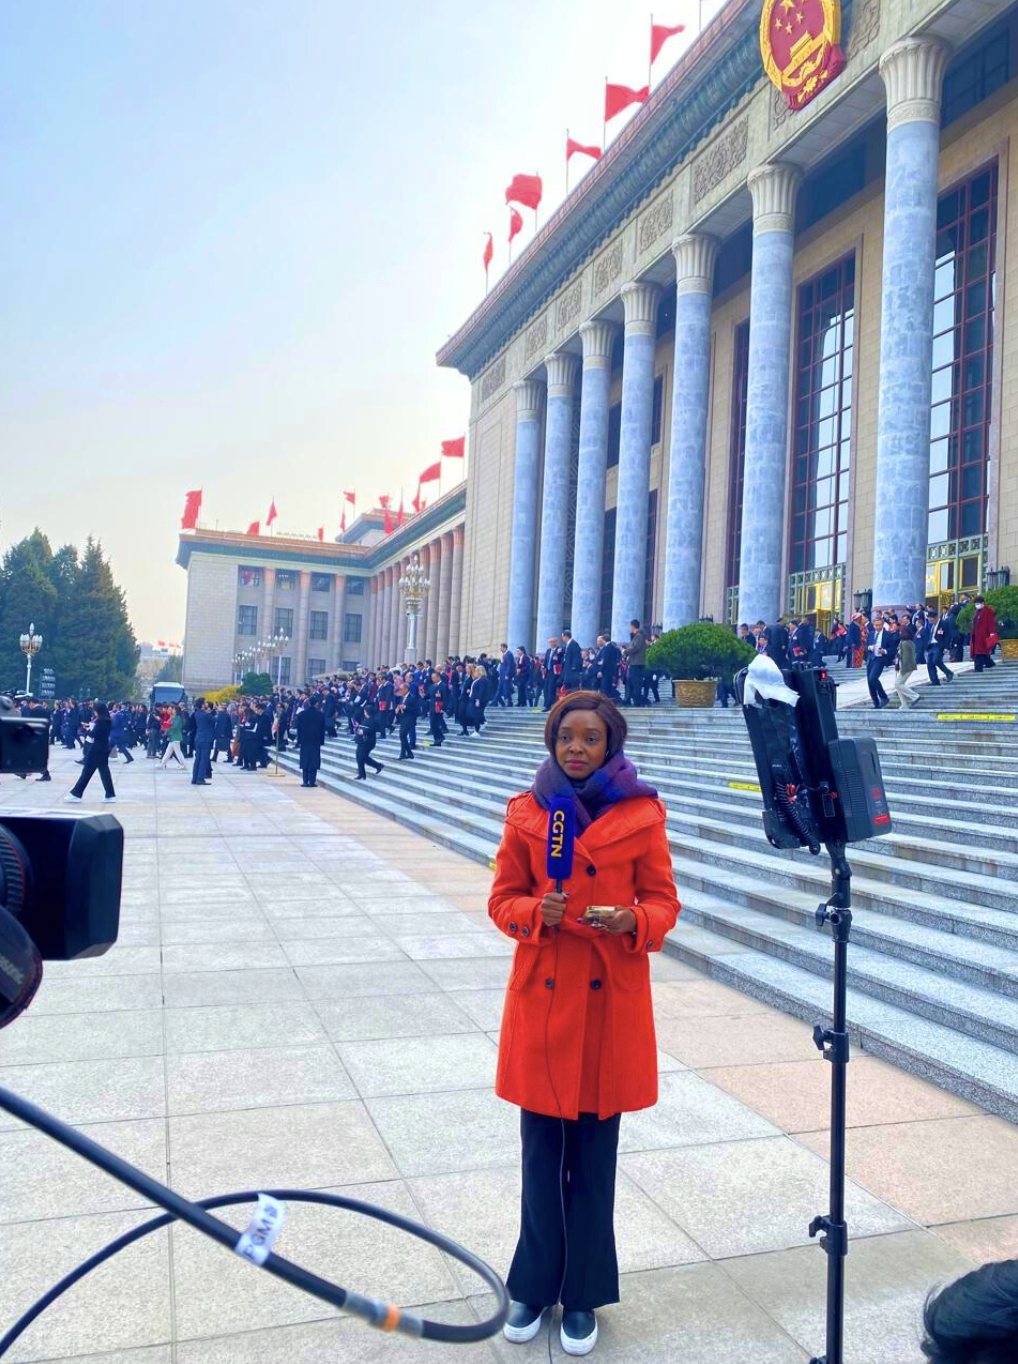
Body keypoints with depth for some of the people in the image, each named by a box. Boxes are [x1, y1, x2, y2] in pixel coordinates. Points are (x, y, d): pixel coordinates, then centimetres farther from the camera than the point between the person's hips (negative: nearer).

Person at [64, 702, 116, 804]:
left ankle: (76, 794, 6)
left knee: (86, 772, -1)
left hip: (96, 750, -9)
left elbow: (93, 734, -19)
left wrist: (90, 729, 0)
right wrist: (91, 728, 1)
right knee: (104, 772, 8)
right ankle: (110, 795, 5)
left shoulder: (99, 721, -17)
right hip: (103, 749, 9)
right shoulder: (106, 721, 9)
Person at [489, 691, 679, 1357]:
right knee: (542, 1148, 11)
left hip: (610, 1001, -1)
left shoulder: (642, 814, -4)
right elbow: (503, 900, 3)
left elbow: (663, 902, 1)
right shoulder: (527, 812, 0)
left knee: (595, 1152, 11)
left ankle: (583, 1293, 30)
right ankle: (536, 1283, 32)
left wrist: (635, 922, -20)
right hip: (542, 996, 1)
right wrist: (537, 912, -17)